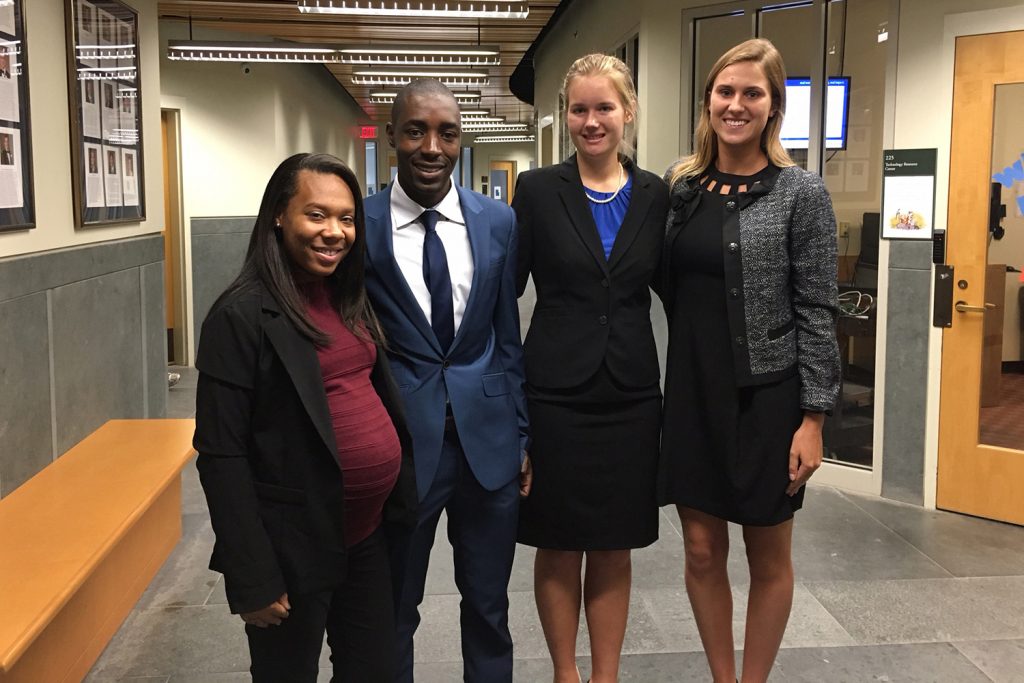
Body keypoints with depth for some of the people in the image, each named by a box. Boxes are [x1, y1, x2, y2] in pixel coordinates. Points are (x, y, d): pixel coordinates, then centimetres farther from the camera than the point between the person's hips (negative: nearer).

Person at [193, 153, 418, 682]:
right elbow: (221, 455, -17)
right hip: (295, 548, -7)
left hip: (368, 534, 7)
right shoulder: (243, 314, -15)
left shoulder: (349, 299, 7)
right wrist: (253, 577, -17)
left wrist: (399, 502, 11)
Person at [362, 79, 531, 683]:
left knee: (489, 606, 17)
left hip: (488, 442, 2)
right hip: (396, 443, -2)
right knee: (392, 609, 15)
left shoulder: (499, 222, 1)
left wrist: (522, 436, 7)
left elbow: (508, 336, 7)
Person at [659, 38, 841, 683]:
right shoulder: (682, 186, 5)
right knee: (702, 552, 10)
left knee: (769, 558, 10)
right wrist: (681, 377, 6)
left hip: (767, 396, -3)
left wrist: (813, 419, -10)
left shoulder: (801, 192, -6)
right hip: (693, 393, 4)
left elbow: (817, 311, -8)